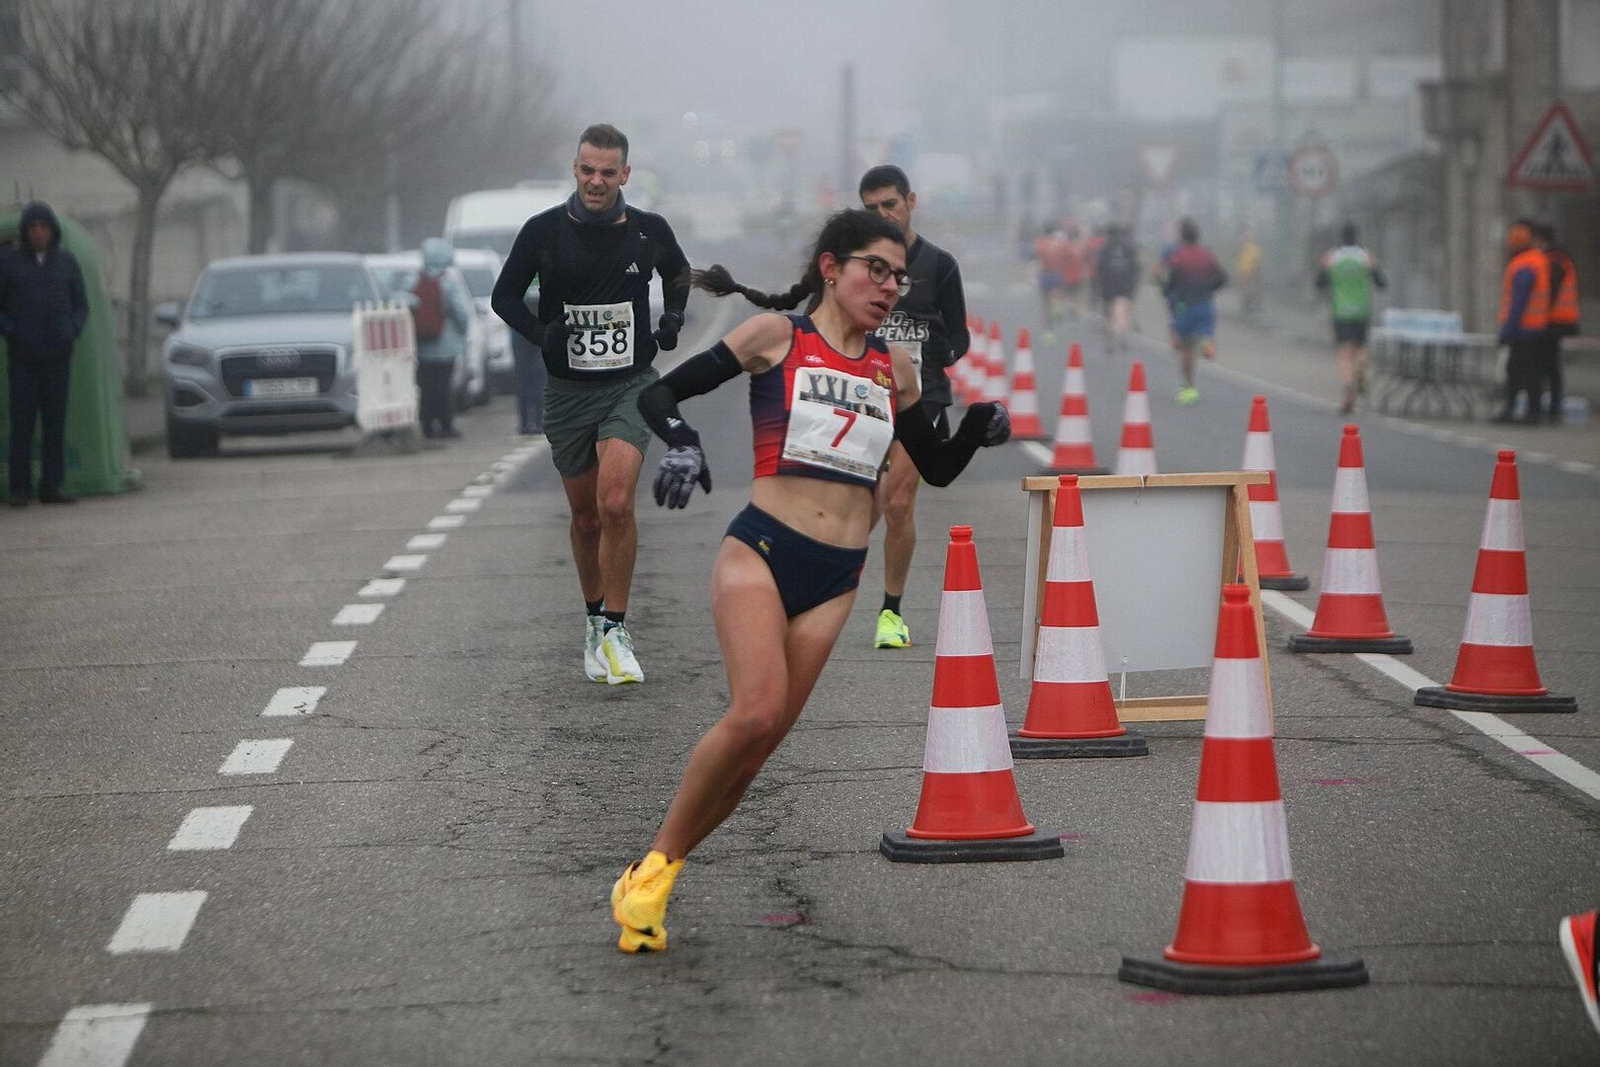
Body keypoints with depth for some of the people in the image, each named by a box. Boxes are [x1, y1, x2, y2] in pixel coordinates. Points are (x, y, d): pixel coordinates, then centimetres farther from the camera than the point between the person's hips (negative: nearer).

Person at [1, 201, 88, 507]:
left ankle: (52, 486, 4)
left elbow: (81, 306, 10)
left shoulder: (67, 262, 5)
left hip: (58, 355, 2)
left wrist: (72, 333, -7)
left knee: (55, 419, 1)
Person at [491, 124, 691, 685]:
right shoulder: (544, 231, -5)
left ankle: (615, 630, -11)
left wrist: (673, 318, 4)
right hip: (567, 390, 1)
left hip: (630, 385, -1)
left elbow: (678, 273, 21)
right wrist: (541, 333, -11)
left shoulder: (649, 230, -1)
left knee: (616, 503, -20)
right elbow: (504, 295, 6)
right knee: (586, 515, 10)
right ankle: (594, 617, 32)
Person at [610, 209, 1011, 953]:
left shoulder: (894, 370, 15)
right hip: (762, 550, -4)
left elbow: (937, 468, 24)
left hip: (835, 579, 4)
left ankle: (653, 875, 11)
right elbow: (658, 394, 2)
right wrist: (681, 442, -18)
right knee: (755, 713, -24)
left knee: (756, 746, -3)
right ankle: (656, 860, -7)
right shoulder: (777, 336, 2)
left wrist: (979, 426, 5)